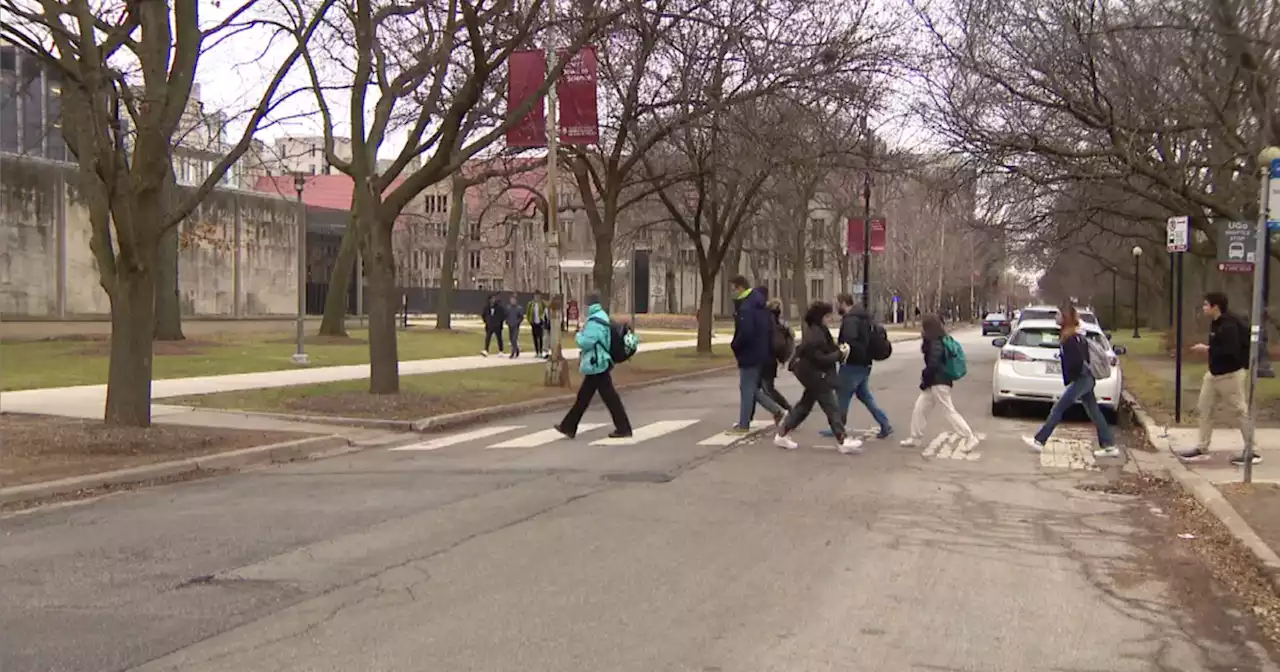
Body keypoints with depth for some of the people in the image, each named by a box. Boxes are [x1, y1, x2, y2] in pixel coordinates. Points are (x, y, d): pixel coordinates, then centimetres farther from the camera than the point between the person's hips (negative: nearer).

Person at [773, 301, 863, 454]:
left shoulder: (818, 329, 6)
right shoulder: (813, 336, -26)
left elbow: (826, 347, 17)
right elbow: (821, 359, -24)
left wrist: (837, 349, -1)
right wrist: (840, 354, -17)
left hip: (813, 373, 11)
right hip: (815, 374, -11)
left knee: (805, 404, 16)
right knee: (832, 408, -6)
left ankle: (782, 435, 21)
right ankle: (843, 441, -4)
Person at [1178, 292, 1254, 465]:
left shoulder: (1229, 325, -22)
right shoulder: (1216, 323, 7)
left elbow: (1231, 351, -30)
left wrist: (1206, 349, -23)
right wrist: (1207, 348, 3)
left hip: (1230, 375, -10)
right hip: (1214, 374, 10)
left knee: (1239, 412, -1)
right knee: (1205, 409, 9)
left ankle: (1253, 452, 9)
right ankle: (1202, 449, 15)